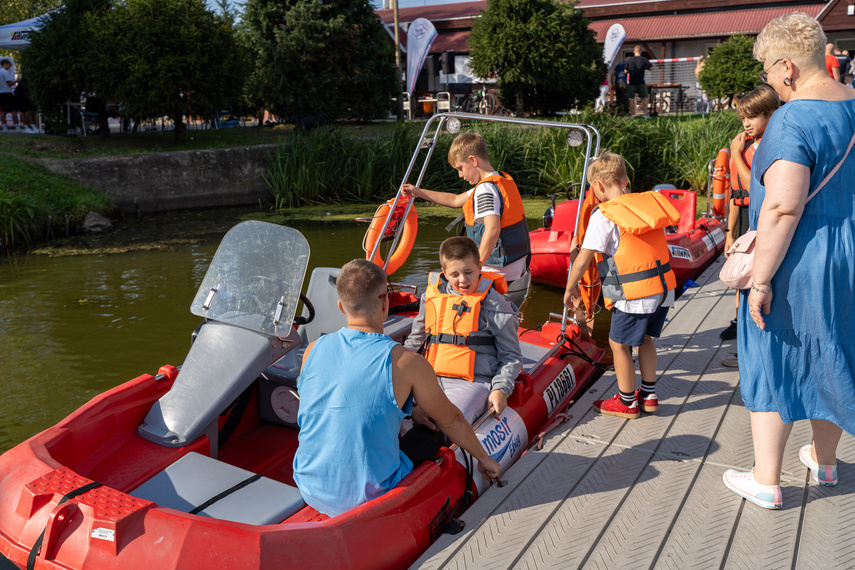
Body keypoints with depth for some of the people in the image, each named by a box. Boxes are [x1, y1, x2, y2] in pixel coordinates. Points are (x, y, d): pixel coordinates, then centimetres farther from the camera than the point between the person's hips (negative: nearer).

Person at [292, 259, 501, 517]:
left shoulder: (313, 350, -5)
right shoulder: (406, 363, -17)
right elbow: (452, 421, -2)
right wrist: (484, 458, 18)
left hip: (312, 494, 4)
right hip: (369, 497, -4)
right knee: (426, 438, 21)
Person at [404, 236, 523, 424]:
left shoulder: (493, 305, 3)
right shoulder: (432, 296, 14)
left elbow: (512, 356, 7)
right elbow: (415, 341, 27)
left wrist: (501, 389, -7)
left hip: (474, 382, -4)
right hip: (432, 378, 4)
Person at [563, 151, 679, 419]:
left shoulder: (604, 215, -12)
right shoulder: (649, 201, 6)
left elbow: (584, 257, -14)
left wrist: (570, 287, -2)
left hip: (635, 295, -7)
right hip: (664, 287, 7)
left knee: (619, 343, 10)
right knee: (645, 338, 23)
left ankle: (627, 402, 22)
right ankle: (649, 395, 34)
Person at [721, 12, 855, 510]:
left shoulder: (793, 120, -22)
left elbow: (782, 209, -29)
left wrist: (760, 281, -23)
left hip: (799, 264, -8)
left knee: (772, 365, 5)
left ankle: (766, 482, 18)